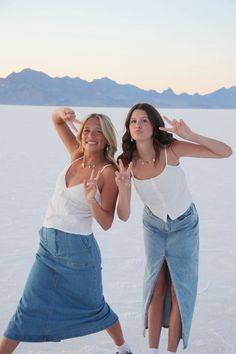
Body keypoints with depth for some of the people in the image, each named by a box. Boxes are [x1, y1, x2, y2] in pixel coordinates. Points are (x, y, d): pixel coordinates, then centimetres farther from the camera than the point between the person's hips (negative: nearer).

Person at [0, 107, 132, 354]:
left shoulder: (108, 172, -13)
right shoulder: (77, 156, 2)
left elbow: (106, 223, -13)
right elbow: (55, 119, 12)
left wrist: (91, 199, -31)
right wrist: (62, 113, -11)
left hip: (77, 248, -5)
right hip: (48, 244, 5)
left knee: (92, 307, 16)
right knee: (28, 309, 8)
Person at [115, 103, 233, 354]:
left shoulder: (171, 149, -27)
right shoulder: (126, 163, -19)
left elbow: (226, 152, -29)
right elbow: (123, 216, -19)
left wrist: (190, 135, -42)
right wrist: (123, 188, -39)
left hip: (184, 225, -2)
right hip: (154, 224, 2)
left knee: (179, 288, 0)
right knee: (156, 286, 3)